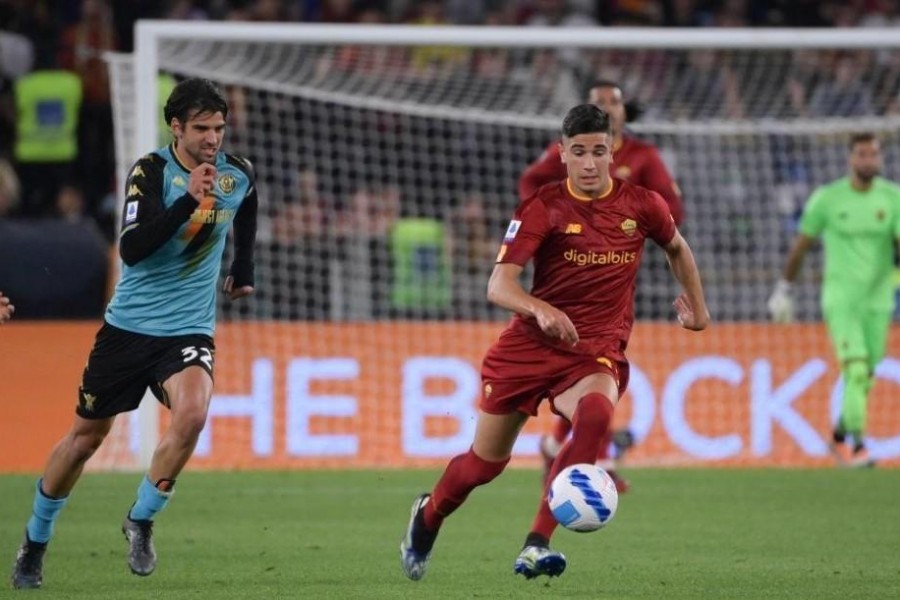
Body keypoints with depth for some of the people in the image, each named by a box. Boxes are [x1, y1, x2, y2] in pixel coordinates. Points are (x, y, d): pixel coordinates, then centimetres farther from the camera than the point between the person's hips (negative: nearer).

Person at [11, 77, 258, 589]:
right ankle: (36, 539, 30)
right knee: (87, 435, 9)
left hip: (189, 330, 2)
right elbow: (132, 249, -29)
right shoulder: (151, 173, -15)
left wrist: (244, 269, 27)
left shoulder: (238, 175, -2)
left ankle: (141, 521, -6)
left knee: (191, 415, -27)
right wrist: (189, 201, -36)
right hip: (129, 325, -2)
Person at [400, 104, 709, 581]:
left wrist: (697, 307, 25)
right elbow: (498, 285, -19)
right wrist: (540, 309, -38)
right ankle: (428, 516, 44)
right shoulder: (543, 207, -9)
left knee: (596, 412, -35)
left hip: (597, 351, 0)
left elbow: (676, 248, 24)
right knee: (486, 462, 9)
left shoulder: (641, 205, 0)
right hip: (529, 345, 0)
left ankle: (536, 546, -35)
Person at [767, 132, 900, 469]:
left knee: (866, 377, 12)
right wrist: (784, 289, 11)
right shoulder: (828, 198, -5)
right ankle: (858, 443, -17)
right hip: (840, 298, -3)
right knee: (856, 369, -19)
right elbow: (800, 245, 7)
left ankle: (840, 434, 34)